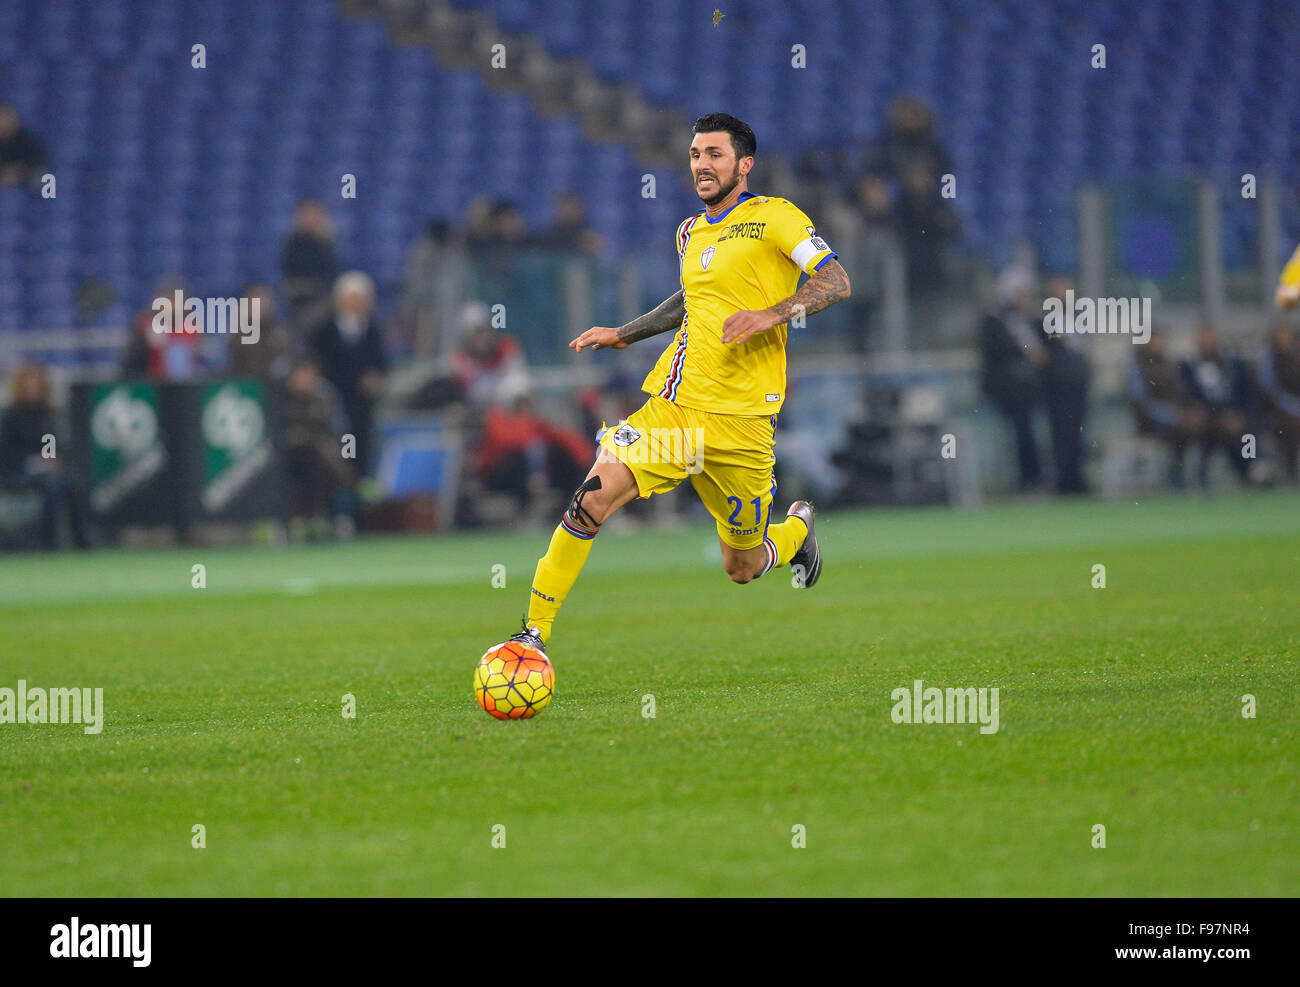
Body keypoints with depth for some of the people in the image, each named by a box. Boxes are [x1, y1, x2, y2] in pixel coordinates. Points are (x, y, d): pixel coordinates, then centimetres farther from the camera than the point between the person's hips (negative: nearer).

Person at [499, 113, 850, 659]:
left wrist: (770, 314, -25)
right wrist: (622, 335, 28)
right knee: (593, 497, -19)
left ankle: (797, 529, 43)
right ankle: (534, 633, -15)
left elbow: (836, 282, -12)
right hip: (670, 406, 4)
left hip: (738, 419, -4)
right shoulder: (691, 231, 16)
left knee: (742, 568, 7)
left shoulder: (774, 217, -3)